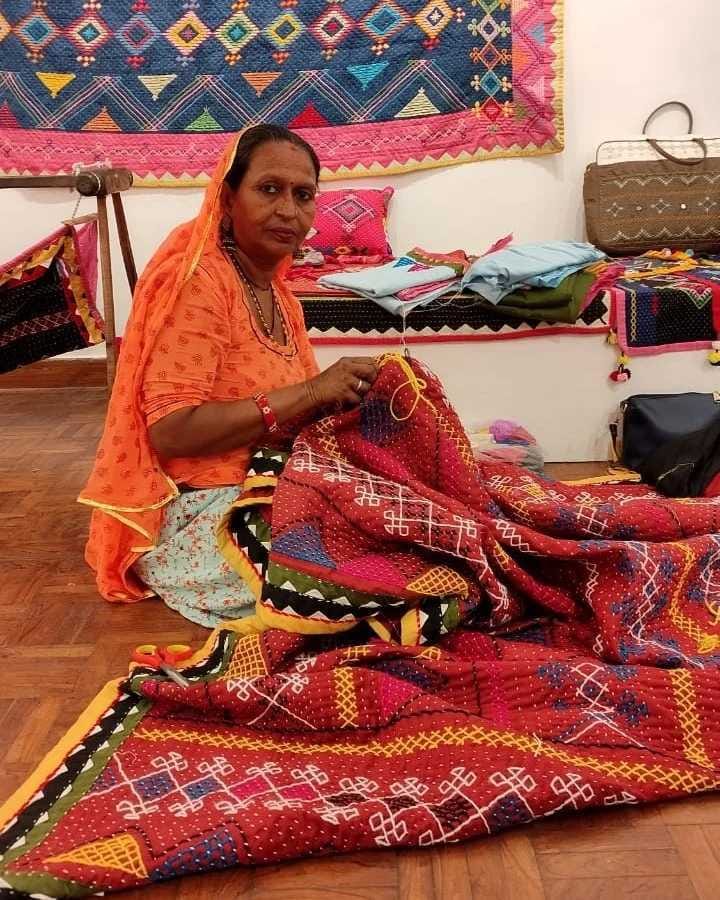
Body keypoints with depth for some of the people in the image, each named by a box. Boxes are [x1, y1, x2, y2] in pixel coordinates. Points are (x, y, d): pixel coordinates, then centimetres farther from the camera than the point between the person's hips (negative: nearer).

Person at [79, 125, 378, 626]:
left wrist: (344, 394, -12)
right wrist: (309, 392, -25)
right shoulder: (198, 283, -16)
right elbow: (170, 433, -24)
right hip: (198, 512, -8)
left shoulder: (277, 292, 11)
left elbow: (291, 411, 9)